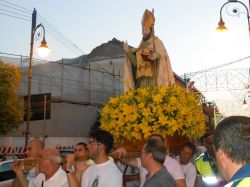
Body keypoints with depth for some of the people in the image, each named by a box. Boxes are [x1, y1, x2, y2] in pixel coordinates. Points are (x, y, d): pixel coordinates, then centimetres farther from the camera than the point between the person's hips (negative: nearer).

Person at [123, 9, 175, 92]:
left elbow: (164, 58, -6)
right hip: (142, 79, 6)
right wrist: (128, 51, 2)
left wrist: (158, 56, -27)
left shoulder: (157, 42, 3)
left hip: (153, 78, -6)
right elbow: (136, 63, 12)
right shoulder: (142, 45, 20)